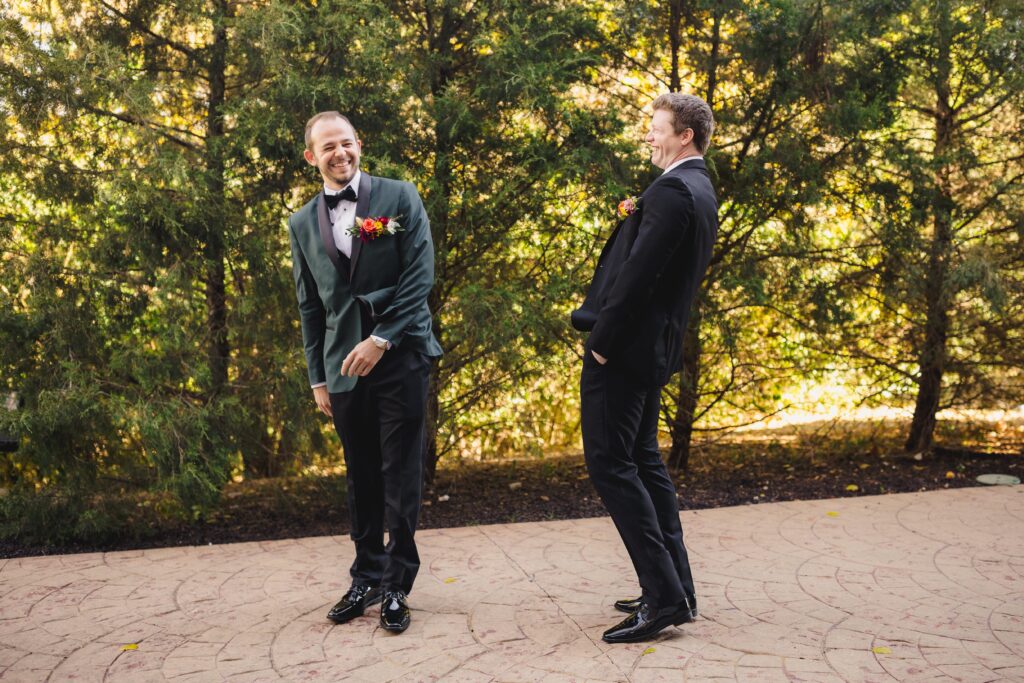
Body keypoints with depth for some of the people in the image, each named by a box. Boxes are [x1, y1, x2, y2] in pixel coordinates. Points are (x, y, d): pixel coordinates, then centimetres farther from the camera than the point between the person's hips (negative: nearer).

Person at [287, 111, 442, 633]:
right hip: (343, 365, 3)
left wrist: (381, 339, -14)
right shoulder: (302, 224, 11)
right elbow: (309, 307, 14)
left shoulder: (399, 198, 1)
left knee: (400, 476, 1)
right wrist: (317, 377, 12)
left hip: (399, 356, -3)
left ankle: (397, 585, 12)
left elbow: (421, 276, -6)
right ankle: (367, 577, 23)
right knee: (361, 477, 11)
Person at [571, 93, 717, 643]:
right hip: (653, 349, 11)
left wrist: (602, 341, -17)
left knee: (610, 463, -7)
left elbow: (639, 274, -23)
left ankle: (664, 597, -5)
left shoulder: (671, 190, -17)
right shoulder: (699, 191, 16)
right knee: (642, 461, 16)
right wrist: (635, 221, 7)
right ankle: (675, 589, 22)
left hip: (623, 347, -11)